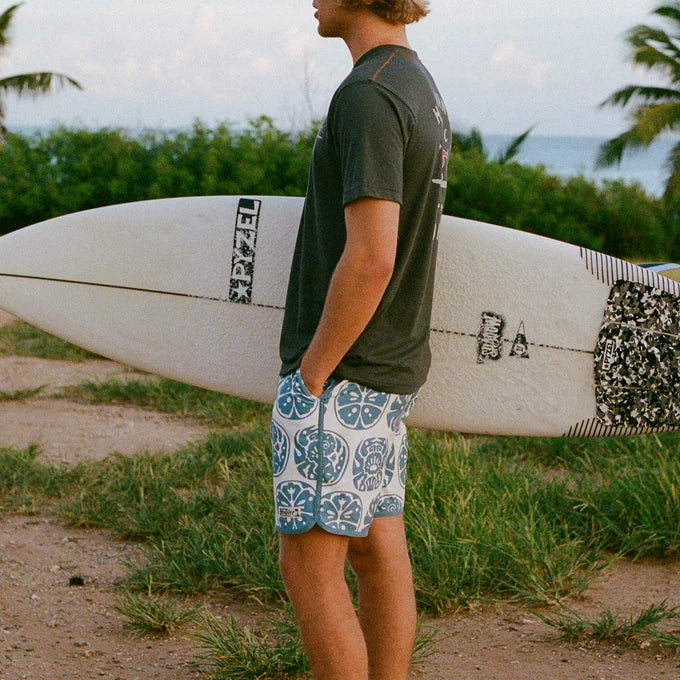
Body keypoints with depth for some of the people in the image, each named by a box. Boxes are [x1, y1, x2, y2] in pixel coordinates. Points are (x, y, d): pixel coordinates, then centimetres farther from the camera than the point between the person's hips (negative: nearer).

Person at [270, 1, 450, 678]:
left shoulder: (366, 96, -18)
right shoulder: (422, 89, 12)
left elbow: (370, 259, -25)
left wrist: (312, 373, -17)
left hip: (339, 374, -10)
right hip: (391, 368, 10)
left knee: (309, 565, -2)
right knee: (378, 550, 14)